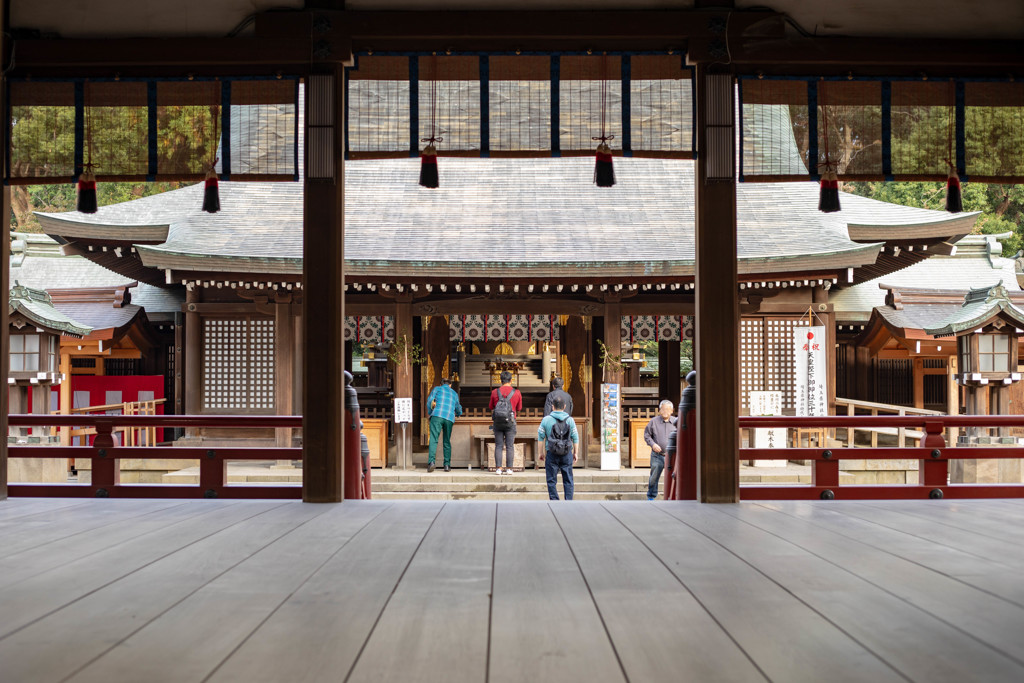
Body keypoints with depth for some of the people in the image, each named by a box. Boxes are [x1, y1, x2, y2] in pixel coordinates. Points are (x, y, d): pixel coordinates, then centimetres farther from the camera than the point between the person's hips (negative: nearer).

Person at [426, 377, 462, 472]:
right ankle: (447, 465, 8)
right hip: (449, 418, 3)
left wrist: (430, 412, 23)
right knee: (447, 442, 13)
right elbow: (459, 411, 37)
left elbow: (429, 401, 7)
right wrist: (457, 413, 61)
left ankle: (431, 462, -28)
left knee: (433, 440, -10)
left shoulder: (437, 389, 19)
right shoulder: (454, 394, 28)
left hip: (437, 415, -3)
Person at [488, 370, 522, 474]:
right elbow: (519, 408, 10)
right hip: (510, 422, -1)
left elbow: (490, 407, 11)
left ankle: (498, 469, 1)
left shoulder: (495, 392, 0)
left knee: (498, 446, 4)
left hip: (497, 422, 1)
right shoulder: (517, 393, -2)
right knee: (510, 446, 2)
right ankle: (509, 469, 0)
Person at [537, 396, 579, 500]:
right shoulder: (570, 420, 0)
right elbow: (575, 438, 4)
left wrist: (542, 452, 12)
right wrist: (576, 453, 13)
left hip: (551, 453, -1)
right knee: (568, 480, 8)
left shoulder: (546, 420, -3)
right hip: (567, 454, 1)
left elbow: (540, 437, 2)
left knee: (552, 481, 6)